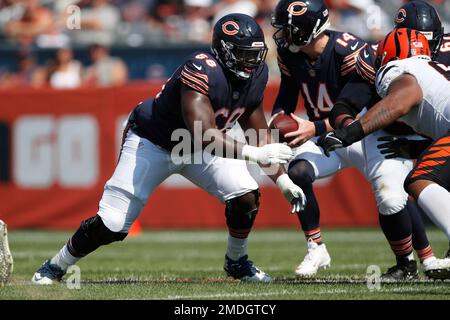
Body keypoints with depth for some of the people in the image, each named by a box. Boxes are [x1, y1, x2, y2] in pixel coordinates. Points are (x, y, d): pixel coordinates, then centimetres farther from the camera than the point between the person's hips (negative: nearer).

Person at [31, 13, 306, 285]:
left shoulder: (255, 74, -11)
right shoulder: (202, 71, -35)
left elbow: (258, 131, 2)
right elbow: (204, 135, -43)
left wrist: (282, 178, -3)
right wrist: (254, 154, -47)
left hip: (203, 146, 6)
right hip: (152, 143, -6)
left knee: (247, 196, -15)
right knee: (112, 227, -8)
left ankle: (237, 262, 12)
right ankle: (56, 266, 16)